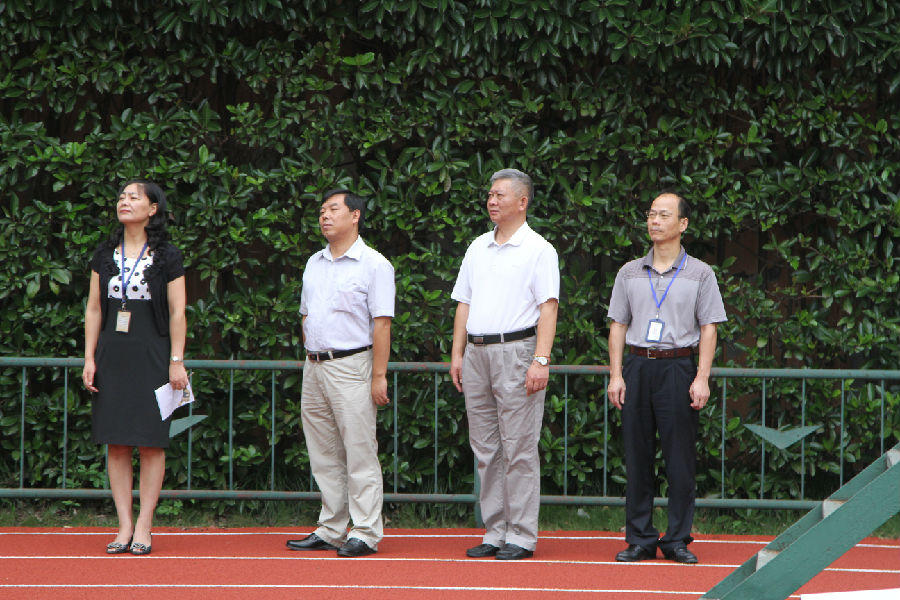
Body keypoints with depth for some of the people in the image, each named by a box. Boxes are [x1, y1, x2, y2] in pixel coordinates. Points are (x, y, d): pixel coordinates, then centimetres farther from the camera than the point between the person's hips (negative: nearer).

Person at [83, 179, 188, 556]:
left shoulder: (167, 257, 1)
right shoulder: (105, 255, 11)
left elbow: (177, 313, 0)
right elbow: (94, 309, 11)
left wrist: (176, 361, -6)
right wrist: (89, 358, 4)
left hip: (151, 357, -3)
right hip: (112, 356, 3)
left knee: (151, 443, -5)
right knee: (116, 444, 0)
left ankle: (144, 525, -1)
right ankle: (124, 525, 3)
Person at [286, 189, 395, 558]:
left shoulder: (374, 265, -5)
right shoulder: (314, 264, 16)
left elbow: (381, 324, -10)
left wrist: (379, 376, -15)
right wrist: (310, 359, 14)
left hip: (351, 366, -7)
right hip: (314, 367, 7)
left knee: (360, 454, -6)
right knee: (324, 457, 9)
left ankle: (366, 534, -4)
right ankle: (330, 531, 14)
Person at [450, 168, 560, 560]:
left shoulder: (538, 249, -3)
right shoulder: (477, 248, 17)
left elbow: (548, 307, -9)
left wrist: (540, 360, -17)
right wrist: (457, 353, 10)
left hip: (516, 351, -7)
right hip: (477, 353, 7)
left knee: (519, 450, -6)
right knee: (485, 450, 7)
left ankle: (522, 536, -4)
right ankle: (495, 532, 12)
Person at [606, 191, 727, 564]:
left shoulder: (699, 274, 5)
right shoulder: (630, 273, 12)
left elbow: (708, 328, 2)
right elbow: (618, 324, 12)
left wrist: (702, 378, -8)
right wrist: (616, 375, 2)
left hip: (678, 367, -3)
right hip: (637, 366, 3)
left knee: (680, 459, -4)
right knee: (637, 456, 2)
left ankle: (678, 539, 1)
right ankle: (640, 539, 6)